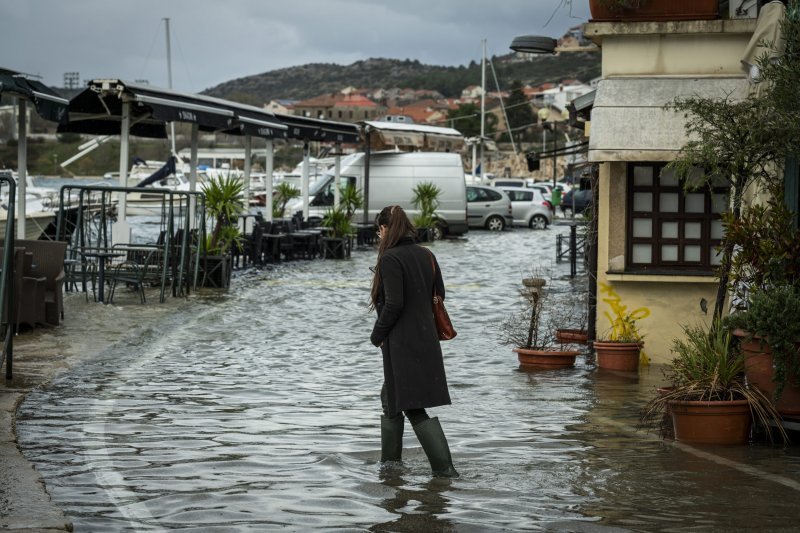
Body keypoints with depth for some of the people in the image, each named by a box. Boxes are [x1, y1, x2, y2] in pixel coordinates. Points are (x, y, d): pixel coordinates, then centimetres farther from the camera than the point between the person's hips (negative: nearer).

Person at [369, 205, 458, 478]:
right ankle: (389, 461, 28)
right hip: (426, 338, 8)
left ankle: (445, 468, -10)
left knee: (413, 407, -5)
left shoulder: (390, 258, -15)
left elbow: (394, 304, -19)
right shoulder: (426, 255, 8)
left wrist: (377, 335, -6)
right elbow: (439, 294, 11)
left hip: (401, 343, -8)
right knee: (390, 398, 21)